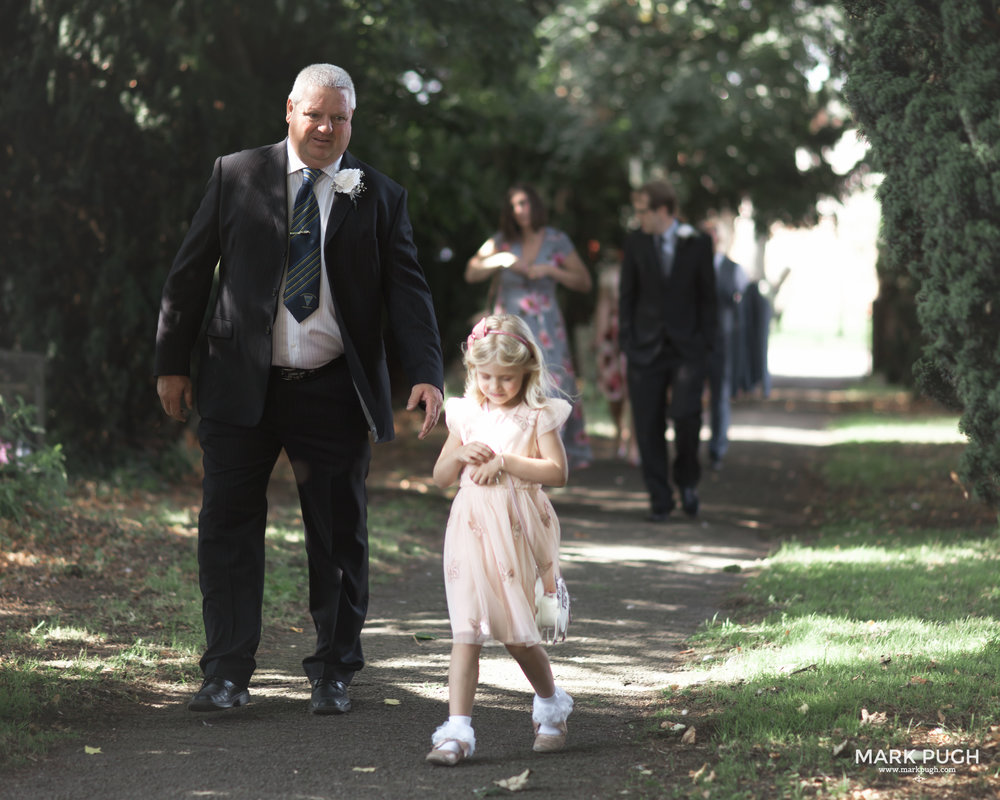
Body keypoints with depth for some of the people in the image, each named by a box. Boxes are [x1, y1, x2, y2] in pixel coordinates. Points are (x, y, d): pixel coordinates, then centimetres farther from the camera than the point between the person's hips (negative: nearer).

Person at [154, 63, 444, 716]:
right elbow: (190, 272, 8)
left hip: (334, 392, 0)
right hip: (241, 386, 0)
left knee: (340, 535, 6)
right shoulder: (236, 177, 4)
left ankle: (333, 674, 19)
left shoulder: (380, 197, 4)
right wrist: (174, 362, 5)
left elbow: (407, 290, -2)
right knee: (229, 527, 0)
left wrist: (428, 375, -16)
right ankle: (228, 674, 7)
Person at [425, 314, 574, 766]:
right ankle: (457, 732, -14)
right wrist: (462, 455, -6)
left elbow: (557, 472, -11)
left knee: (517, 636, 7)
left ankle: (551, 706, 34)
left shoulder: (538, 416, -1)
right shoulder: (467, 416, 9)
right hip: (472, 533, 2)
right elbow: (440, 477, 14)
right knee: (466, 631, -9)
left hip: (518, 533, -2)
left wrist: (504, 462, -16)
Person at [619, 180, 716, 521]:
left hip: (686, 347, -2)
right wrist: (626, 340, 2)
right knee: (648, 426, -1)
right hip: (646, 348, 2)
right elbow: (628, 294, 8)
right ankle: (660, 499, 10)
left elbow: (707, 296, 4)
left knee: (685, 414, -18)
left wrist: (705, 342, -2)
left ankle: (687, 478, 9)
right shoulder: (635, 241, 3)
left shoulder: (697, 243, -1)